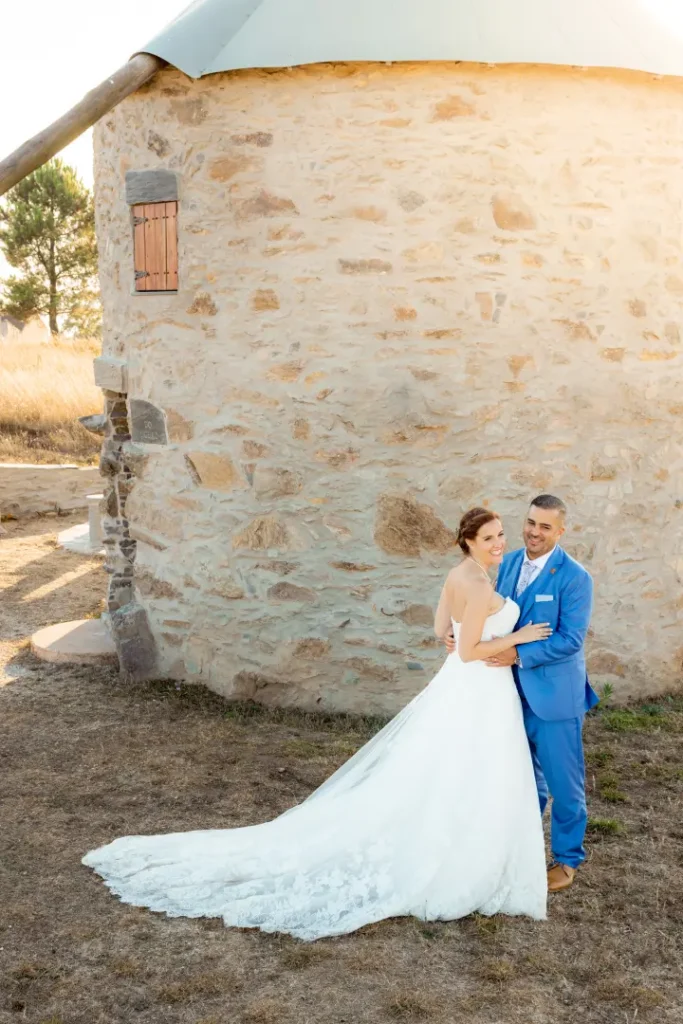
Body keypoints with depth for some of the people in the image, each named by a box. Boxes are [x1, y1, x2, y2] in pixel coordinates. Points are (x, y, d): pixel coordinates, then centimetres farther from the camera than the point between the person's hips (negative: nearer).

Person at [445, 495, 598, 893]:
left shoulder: (575, 577, -17)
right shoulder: (509, 562, 2)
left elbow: (571, 639, -21)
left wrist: (518, 655, -25)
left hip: (554, 695, -6)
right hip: (515, 691, 6)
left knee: (563, 781, 8)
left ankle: (568, 858, 27)